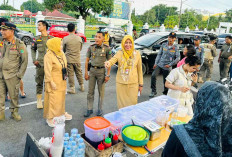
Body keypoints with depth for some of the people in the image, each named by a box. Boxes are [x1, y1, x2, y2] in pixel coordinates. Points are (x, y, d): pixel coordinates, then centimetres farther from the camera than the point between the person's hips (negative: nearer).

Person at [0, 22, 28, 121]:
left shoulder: (19, 44, -8)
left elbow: (25, 61, -5)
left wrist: (19, 75, -8)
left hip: (12, 75, -4)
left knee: (14, 95, 7)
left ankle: (14, 112, 25)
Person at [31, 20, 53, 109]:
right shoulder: (36, 39, 6)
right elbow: (33, 49, 13)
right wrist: (34, 60, 1)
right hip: (40, 64, 1)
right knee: (39, 82, 5)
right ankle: (39, 100, 16)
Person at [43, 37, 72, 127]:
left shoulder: (61, 53, 7)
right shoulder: (49, 56, -18)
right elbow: (48, 71, -19)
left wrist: (66, 75, 15)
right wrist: (51, 82, -19)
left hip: (62, 81, 8)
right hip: (54, 81, -8)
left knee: (61, 97, 20)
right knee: (53, 99, 0)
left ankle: (61, 113, 38)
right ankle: (50, 118, 14)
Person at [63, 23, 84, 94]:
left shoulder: (65, 38, -9)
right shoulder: (79, 38, -2)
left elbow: (64, 49, 3)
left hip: (69, 59, -3)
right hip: (77, 59, 3)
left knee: (70, 74, 5)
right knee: (79, 73, 15)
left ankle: (72, 88, 11)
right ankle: (82, 86, 26)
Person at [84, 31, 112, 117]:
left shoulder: (106, 48, -6)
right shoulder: (91, 47, 0)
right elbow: (87, 60, 6)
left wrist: (108, 75, -7)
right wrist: (86, 73, 2)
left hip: (101, 70, -2)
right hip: (92, 70, 2)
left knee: (101, 91, 8)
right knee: (90, 91, 7)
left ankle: (100, 109, 23)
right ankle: (89, 109, 20)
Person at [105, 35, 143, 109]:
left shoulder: (137, 53, 0)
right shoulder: (119, 53, -1)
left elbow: (140, 70, 4)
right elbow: (112, 60, -20)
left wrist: (141, 84, 4)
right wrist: (108, 63, -45)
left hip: (133, 84, 0)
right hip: (121, 83, 0)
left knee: (132, 104, 5)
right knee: (122, 104, 10)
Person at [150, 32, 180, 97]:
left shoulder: (176, 47, -1)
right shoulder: (164, 45, 5)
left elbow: (178, 58, -4)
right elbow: (159, 54, 9)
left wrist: (170, 65, -10)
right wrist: (156, 63, 1)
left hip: (167, 67, -2)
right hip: (159, 64, 2)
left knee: (166, 81, 5)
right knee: (153, 75, -18)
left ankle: (165, 93, 26)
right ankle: (153, 91, -4)